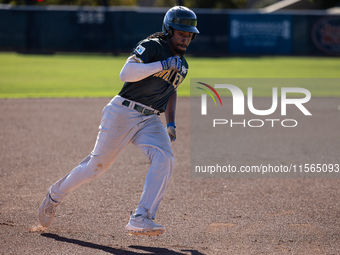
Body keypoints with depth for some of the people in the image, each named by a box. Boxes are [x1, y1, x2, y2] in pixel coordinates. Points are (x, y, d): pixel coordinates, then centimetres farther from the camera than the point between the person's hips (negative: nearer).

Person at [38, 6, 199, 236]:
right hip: (122, 113, -6)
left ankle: (140, 220, -27)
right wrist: (162, 65, -27)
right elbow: (126, 73, -24)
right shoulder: (152, 47, -11)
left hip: (150, 121, 6)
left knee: (164, 159, -21)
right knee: (98, 164, 2)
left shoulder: (182, 66, 14)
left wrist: (171, 124, 18)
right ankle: (57, 193, 29)